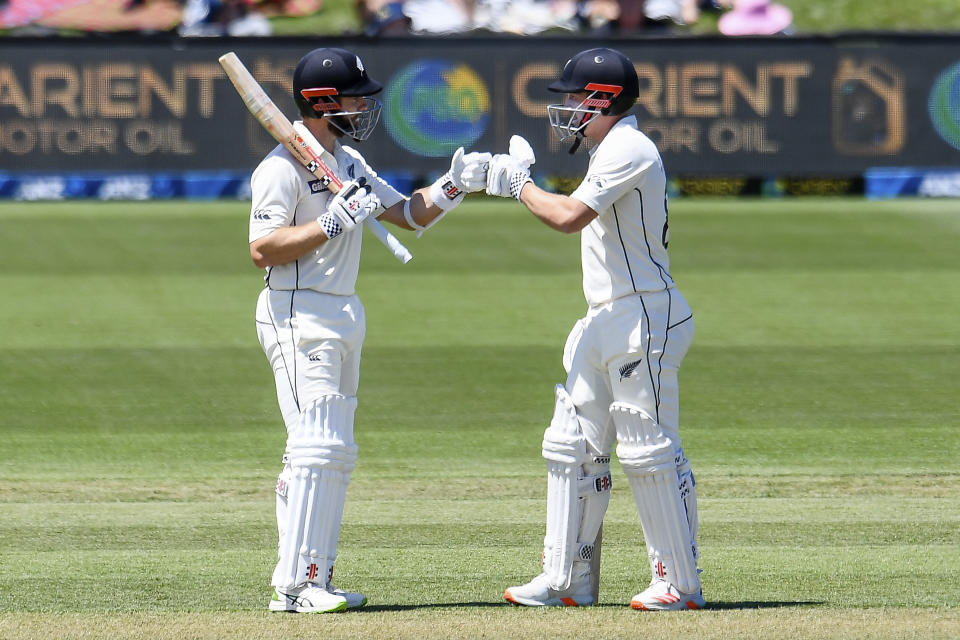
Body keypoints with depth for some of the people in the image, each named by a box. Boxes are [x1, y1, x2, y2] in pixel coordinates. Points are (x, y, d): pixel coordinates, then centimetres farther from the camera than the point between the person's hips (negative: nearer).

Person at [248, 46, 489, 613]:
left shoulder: (350, 163, 14)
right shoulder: (282, 167, -13)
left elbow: (410, 215, 16)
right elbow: (262, 249, -21)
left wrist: (454, 186, 0)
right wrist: (332, 222, -25)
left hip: (343, 316, 10)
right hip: (298, 316, -10)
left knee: (335, 453, 10)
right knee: (318, 448, -16)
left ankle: (316, 581, 13)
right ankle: (293, 585, -17)